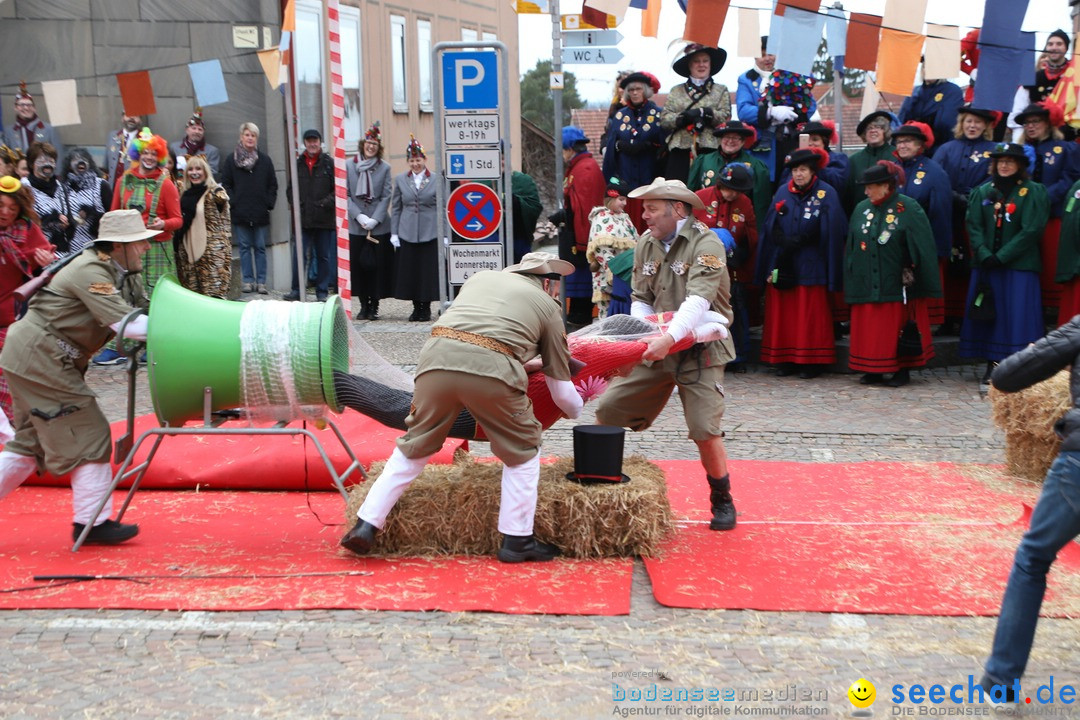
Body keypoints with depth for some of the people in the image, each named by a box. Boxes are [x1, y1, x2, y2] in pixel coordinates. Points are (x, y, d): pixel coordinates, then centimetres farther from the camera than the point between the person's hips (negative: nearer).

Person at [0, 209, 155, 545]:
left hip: (32, 358, 10)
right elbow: (126, 324, -28)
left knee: (31, 443, 16)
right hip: (38, 357, -10)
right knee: (86, 436, -5)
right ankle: (92, 522, 2)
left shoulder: (104, 268, 12)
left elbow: (114, 322, 10)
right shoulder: (91, 272, -19)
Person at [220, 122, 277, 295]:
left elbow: (272, 185, 9)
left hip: (261, 213, 1)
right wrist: (233, 202, -5)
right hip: (240, 213, 0)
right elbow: (226, 184, 5)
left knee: (260, 247, 3)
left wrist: (269, 203, -1)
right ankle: (247, 280, 9)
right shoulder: (231, 160, 4)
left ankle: (261, 281, 6)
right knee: (245, 247, 4)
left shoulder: (265, 160, 7)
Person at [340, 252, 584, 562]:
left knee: (414, 446, 21)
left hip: (436, 356, 4)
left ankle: (366, 525, 21)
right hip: (491, 366, -3)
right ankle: (516, 540, 20)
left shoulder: (481, 277, 31)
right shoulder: (547, 305, 23)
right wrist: (577, 412, 47)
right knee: (522, 451, 18)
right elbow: (561, 388, 26)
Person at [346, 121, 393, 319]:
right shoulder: (349, 166, 4)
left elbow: (386, 196, -1)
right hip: (356, 226, 1)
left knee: (378, 265, 0)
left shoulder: (384, 168, 3)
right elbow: (345, 194, 2)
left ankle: (374, 305, 9)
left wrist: (374, 219, -11)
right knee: (358, 265, 2)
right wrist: (359, 216, -10)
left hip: (379, 226, -1)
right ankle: (364, 304, 13)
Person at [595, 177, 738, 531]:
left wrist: (670, 336, -41)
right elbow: (641, 299, 9)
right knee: (608, 410, -1)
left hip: (700, 349, -6)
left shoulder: (705, 243, -14)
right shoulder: (646, 243, 7)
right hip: (657, 346, 6)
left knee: (705, 428, -14)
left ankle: (722, 500, 10)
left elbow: (698, 300, -27)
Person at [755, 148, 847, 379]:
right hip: (781, 265, 4)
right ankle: (785, 359, 11)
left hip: (810, 266, -4)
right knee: (781, 313, 4)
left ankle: (812, 361, 5)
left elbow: (826, 231, -6)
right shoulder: (782, 192, 11)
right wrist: (785, 244, -11)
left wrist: (792, 243, -12)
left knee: (810, 315, -2)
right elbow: (772, 228, 6)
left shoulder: (826, 194, 0)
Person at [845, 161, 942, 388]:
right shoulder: (861, 209, 9)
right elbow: (851, 248, 12)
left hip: (897, 285, -4)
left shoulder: (909, 209, -6)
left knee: (897, 329, 2)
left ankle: (902, 370, 13)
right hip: (866, 284, 4)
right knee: (869, 331, 5)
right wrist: (852, 280, 8)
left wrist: (919, 279, -11)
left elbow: (922, 248, -7)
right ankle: (873, 370, 15)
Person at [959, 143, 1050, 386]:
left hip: (1019, 266, -4)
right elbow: (974, 226, 3)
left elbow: (1031, 230, -9)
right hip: (985, 265, 4)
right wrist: (984, 255, -12)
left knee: (1017, 316, -5)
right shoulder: (982, 192, 11)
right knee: (988, 314, 4)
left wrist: (1001, 256, -14)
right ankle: (992, 365, 11)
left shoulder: (1034, 192, 0)